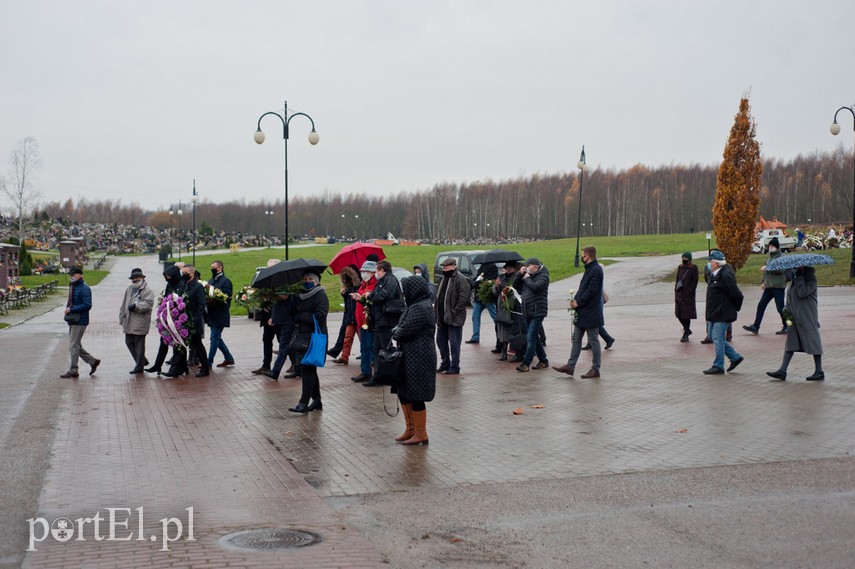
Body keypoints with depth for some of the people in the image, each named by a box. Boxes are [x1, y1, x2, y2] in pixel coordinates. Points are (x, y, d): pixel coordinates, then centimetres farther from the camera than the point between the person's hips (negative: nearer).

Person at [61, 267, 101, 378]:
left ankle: (73, 371, 2)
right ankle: (93, 361, 25)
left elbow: (87, 305, -23)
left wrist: (71, 309, -21)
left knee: (73, 346, -6)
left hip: (80, 322, -10)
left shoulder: (84, 288, -14)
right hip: (72, 321, 10)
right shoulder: (72, 287, 16)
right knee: (76, 346, 14)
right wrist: (67, 308, 8)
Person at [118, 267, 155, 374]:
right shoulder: (129, 290, 17)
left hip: (140, 322, -8)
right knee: (129, 342, 12)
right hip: (129, 323, 8)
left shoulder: (147, 291, -6)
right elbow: (124, 304, 22)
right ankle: (141, 361, 26)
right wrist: (122, 317, 17)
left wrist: (136, 305, -23)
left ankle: (139, 367, 6)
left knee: (139, 344, -2)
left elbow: (148, 304, -19)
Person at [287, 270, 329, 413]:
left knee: (307, 369, -9)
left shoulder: (320, 295, -9)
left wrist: (301, 316, -14)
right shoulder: (302, 296, 17)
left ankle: (304, 403, -7)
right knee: (310, 370, 13)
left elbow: (319, 316, -20)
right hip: (301, 337, 9)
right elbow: (296, 313, 28)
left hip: (314, 338, -9)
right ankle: (317, 401, 21)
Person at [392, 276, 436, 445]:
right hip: (411, 357, 11)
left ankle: (420, 434, 9)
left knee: (415, 396, -2)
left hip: (418, 359, -11)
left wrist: (395, 331, -2)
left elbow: (405, 331, -22)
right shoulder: (419, 306, 15)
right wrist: (398, 331, -2)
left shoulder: (419, 308, -19)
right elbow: (404, 328, 18)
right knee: (404, 393, 18)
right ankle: (410, 429, 30)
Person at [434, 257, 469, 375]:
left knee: (454, 343, -2)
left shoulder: (460, 279, -12)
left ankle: (454, 367, 6)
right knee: (441, 341, 15)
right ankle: (445, 364, 27)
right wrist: (436, 313, 14)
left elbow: (464, 297, -19)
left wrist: (454, 312, -20)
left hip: (454, 318, -9)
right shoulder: (445, 278, 17)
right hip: (442, 317, 9)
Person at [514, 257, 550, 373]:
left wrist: (527, 278, -9)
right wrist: (520, 274, 3)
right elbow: (516, 285, 16)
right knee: (534, 338, 14)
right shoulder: (529, 276, 16)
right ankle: (543, 361, 23)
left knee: (531, 338, -11)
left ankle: (526, 363, -11)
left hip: (537, 312, -9)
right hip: (527, 312, 9)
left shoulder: (543, 276, -7)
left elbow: (536, 287, -24)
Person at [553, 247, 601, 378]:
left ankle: (595, 369, 7)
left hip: (591, 313, -10)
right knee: (576, 339, 10)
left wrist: (578, 302, -16)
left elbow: (591, 291, -22)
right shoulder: (589, 269, 15)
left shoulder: (596, 270, -17)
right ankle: (570, 366, 14)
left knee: (593, 341, 0)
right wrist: (575, 300, 2)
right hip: (583, 313, 10)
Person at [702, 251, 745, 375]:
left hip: (723, 314, -10)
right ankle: (735, 357, 24)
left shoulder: (726, 276, -20)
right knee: (714, 337, 15)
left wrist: (736, 308, -5)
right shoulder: (715, 275, 11)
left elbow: (737, 295, -19)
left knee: (718, 339, -4)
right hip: (715, 313, 10)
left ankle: (718, 367, 4)